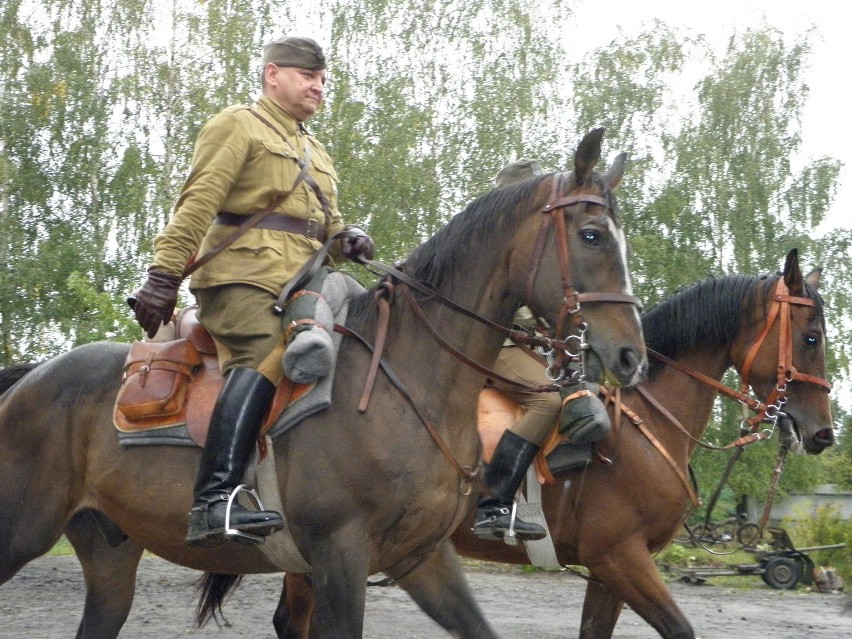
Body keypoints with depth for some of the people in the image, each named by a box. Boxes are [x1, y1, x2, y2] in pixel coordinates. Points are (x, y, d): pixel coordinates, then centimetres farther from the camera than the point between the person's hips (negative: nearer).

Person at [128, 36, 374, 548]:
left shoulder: (316, 153, 32)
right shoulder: (239, 126, 6)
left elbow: (327, 224, 34)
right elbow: (199, 203, -6)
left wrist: (348, 239, 8)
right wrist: (164, 275, -16)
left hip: (298, 284, 9)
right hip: (243, 274, -9)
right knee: (262, 361, -30)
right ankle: (215, 502, -43)